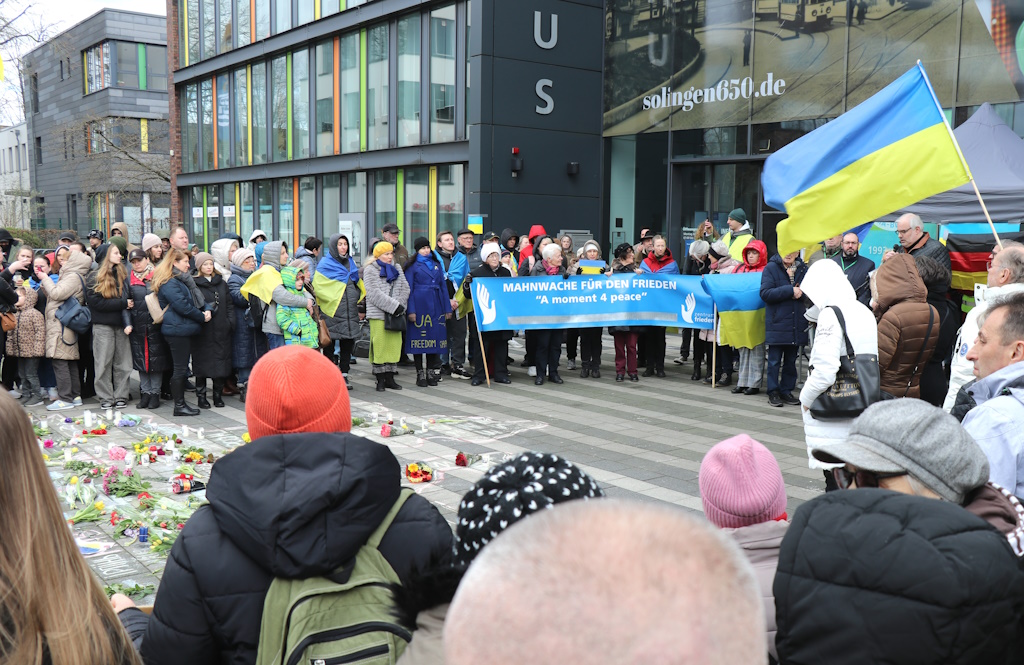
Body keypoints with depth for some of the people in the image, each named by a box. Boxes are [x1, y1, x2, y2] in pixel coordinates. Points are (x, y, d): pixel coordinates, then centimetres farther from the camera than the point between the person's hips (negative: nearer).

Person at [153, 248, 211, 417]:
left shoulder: (181, 279, 19)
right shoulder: (169, 283, -13)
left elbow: (196, 299, 23)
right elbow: (182, 306, -19)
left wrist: (206, 310, 3)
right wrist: (202, 317, -10)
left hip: (183, 330, 10)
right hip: (177, 330, -10)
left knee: (181, 368, 12)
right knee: (180, 369, -5)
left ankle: (181, 403, 18)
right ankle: (179, 406, 1)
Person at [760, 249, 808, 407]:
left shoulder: (803, 269, 7)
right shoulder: (771, 268, -4)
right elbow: (765, 293, -15)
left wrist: (800, 292, -15)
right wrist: (790, 291, -17)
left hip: (797, 325, 4)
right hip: (776, 324, -4)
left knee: (791, 360, 12)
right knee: (774, 361, 2)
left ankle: (786, 391, 21)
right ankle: (773, 393, 10)